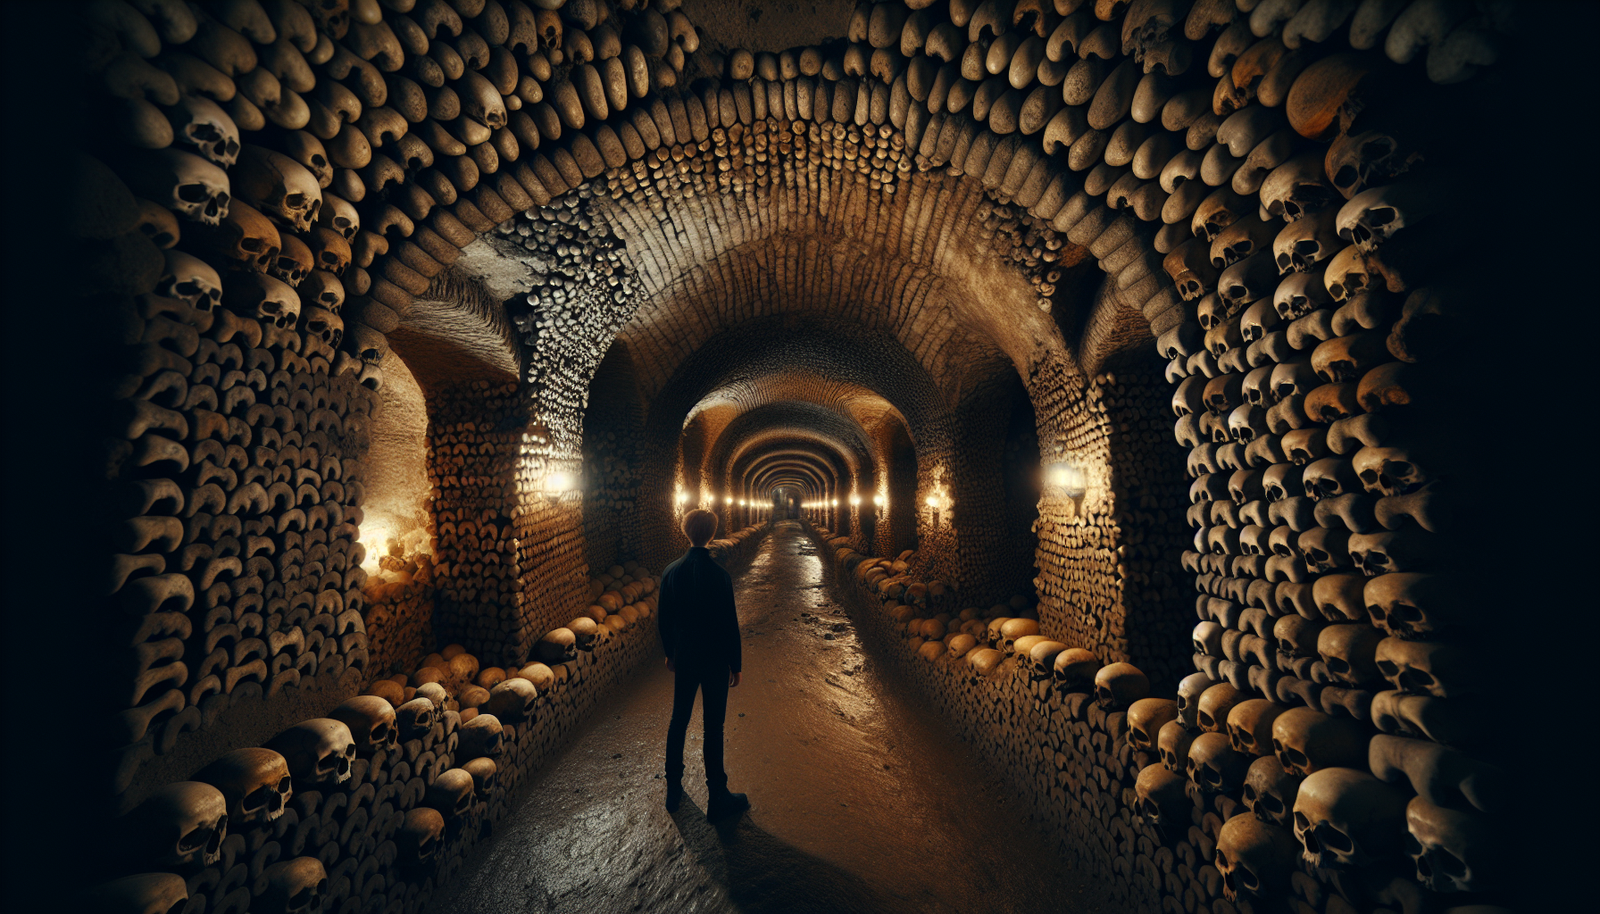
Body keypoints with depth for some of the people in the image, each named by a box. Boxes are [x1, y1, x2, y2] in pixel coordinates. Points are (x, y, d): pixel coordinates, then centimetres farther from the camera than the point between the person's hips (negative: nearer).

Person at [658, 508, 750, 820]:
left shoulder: (671, 572, -7)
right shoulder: (720, 574, -20)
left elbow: (663, 618, 3)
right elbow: (729, 623, -15)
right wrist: (735, 664, -3)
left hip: (683, 658, 4)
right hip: (715, 660, -4)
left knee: (678, 721, 19)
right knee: (713, 727, 7)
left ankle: (673, 788, 35)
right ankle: (717, 798, 20)